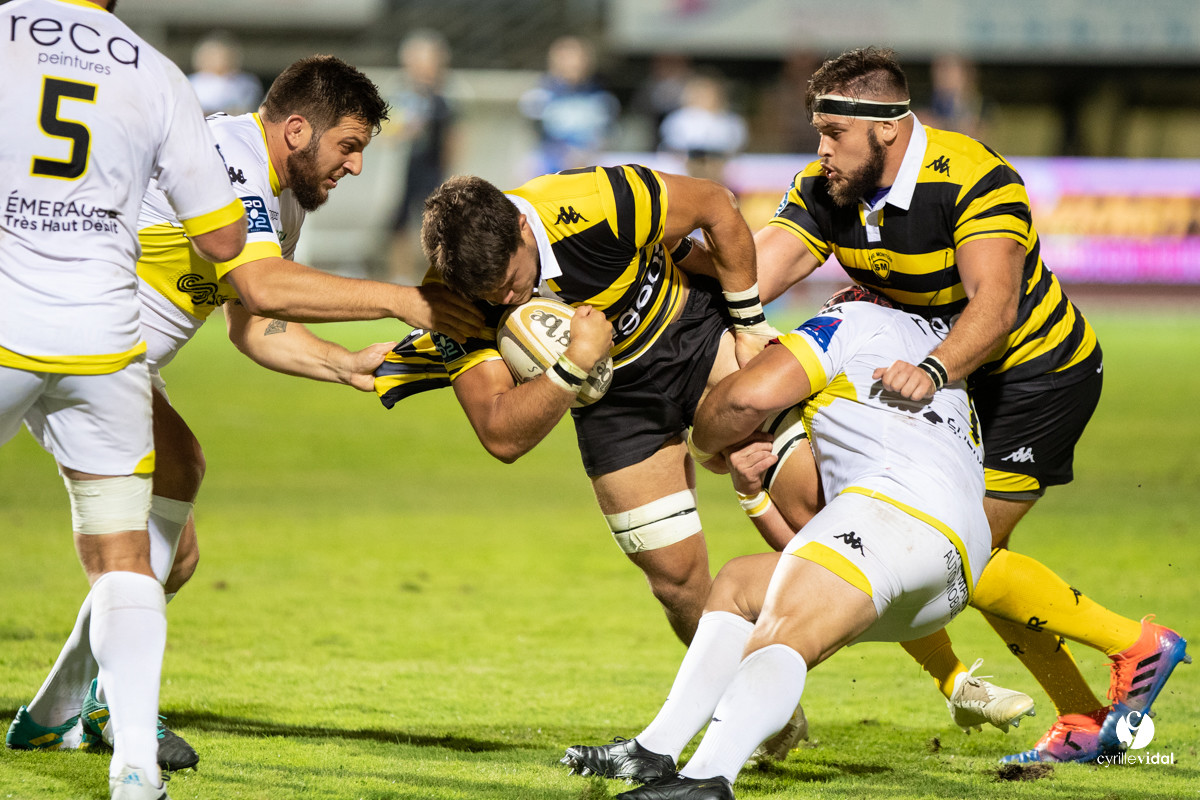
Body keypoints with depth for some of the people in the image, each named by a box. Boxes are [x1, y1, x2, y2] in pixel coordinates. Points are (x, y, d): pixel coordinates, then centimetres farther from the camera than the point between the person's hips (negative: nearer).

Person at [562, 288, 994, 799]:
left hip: (899, 504, -9)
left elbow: (754, 394, -1)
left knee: (780, 638, -28)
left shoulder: (853, 317, 15)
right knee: (739, 583, 19)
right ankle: (654, 752, 6)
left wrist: (705, 442, 19)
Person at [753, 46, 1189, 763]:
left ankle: (1135, 646, 2)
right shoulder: (826, 193, -9)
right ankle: (1083, 718, 16)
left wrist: (935, 370, -58)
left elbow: (995, 304, -41)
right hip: (960, 378, 8)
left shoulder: (975, 180, -29)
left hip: (1041, 372, -8)